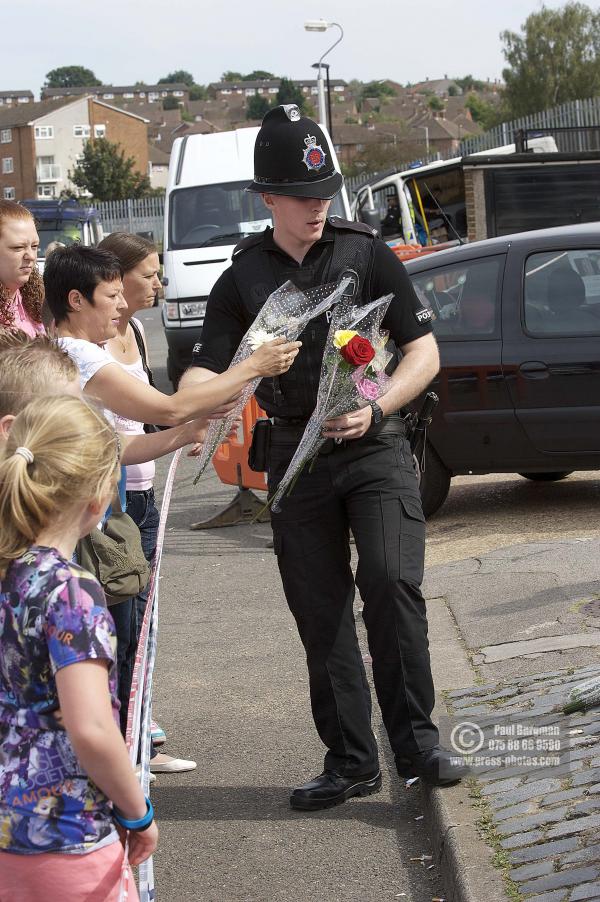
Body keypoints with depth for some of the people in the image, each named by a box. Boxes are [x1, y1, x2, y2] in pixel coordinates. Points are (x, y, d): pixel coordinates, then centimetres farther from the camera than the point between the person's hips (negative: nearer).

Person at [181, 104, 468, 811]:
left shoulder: (367, 256, 1)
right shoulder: (242, 280, 6)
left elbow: (424, 352, 0)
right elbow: (210, 369, -1)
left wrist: (375, 409, -18)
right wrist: (189, 404, -25)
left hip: (374, 447, -2)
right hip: (295, 457, 3)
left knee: (390, 581, -20)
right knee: (320, 616, 4)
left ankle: (416, 740, -8)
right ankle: (351, 761, 14)